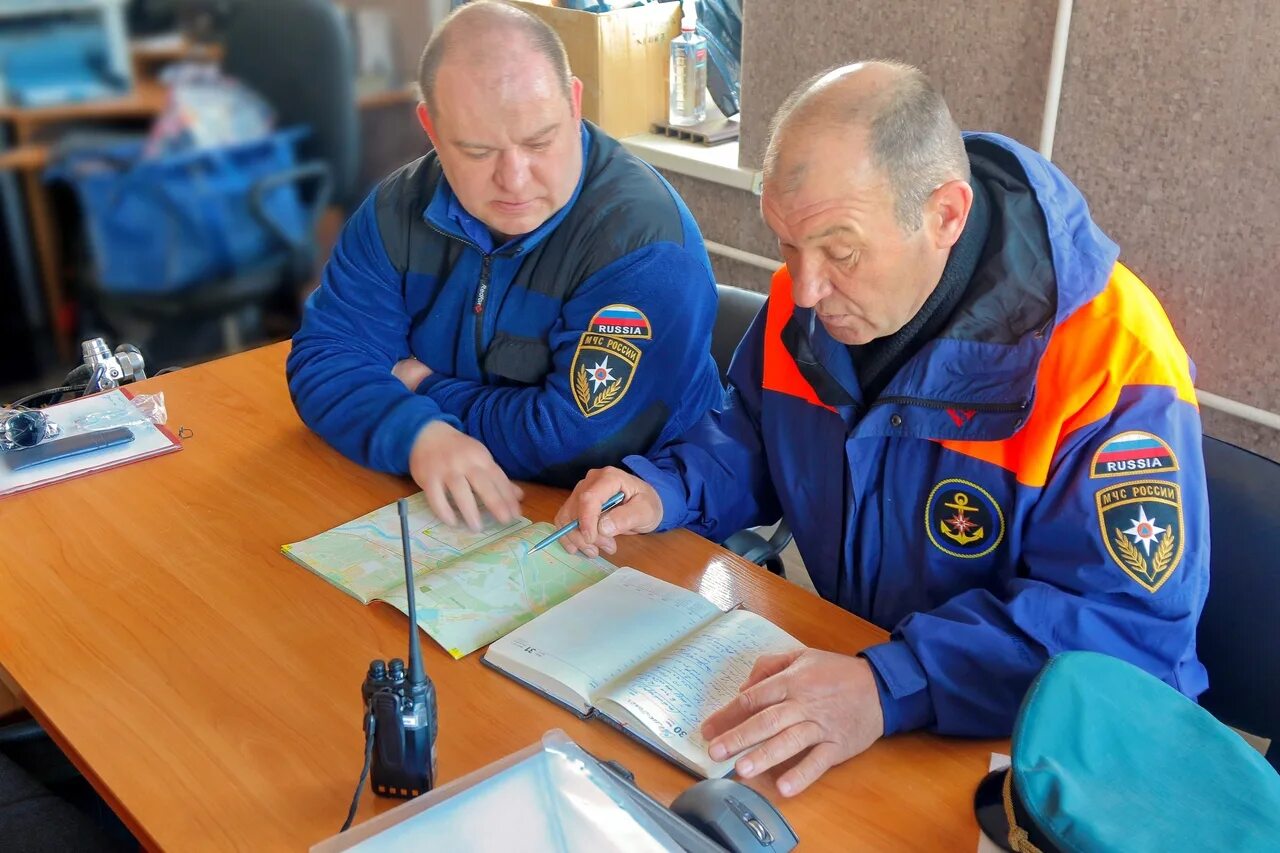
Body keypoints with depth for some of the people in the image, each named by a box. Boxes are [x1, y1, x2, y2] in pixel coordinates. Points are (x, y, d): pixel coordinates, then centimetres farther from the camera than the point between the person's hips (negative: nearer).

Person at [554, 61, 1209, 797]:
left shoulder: (1110, 357, -26)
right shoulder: (811, 297, -5)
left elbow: (1132, 625, -29)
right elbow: (754, 441, 12)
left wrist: (890, 689, -40)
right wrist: (663, 490, -9)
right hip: (830, 661, 5)